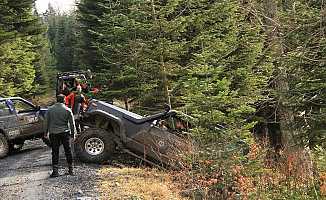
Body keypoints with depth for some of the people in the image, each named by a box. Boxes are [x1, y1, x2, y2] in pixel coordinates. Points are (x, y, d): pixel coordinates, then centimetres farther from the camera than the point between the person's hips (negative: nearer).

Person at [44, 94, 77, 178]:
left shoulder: (50, 109, 1)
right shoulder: (67, 110, -2)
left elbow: (46, 122, 5)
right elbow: (72, 123, 0)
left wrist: (46, 132, 14)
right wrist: (73, 133, 9)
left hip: (53, 133, 0)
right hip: (65, 133, 0)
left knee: (55, 152, 3)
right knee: (68, 151, 9)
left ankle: (55, 170, -2)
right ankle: (71, 169, 15)